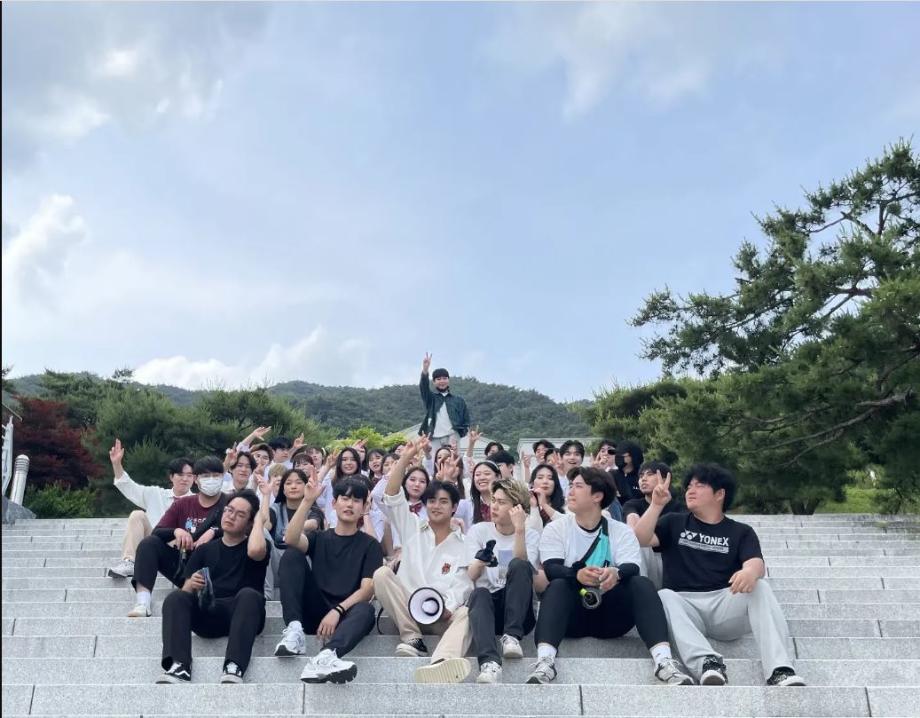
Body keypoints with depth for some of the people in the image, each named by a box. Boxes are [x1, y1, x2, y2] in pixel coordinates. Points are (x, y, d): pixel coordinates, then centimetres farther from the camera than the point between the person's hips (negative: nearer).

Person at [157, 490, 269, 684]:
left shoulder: (255, 545, 12)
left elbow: (255, 550, -16)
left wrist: (259, 519, 2)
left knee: (249, 594, -34)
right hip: (207, 614, 3)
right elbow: (185, 592, 15)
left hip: (240, 613, -3)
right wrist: (191, 584, -9)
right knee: (175, 597, -23)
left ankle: (234, 667, -47)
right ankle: (179, 667, -38)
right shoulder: (205, 549, 22)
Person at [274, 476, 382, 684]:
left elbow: (368, 589, -6)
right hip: (312, 611, 2)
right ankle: (294, 629, -28)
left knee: (365, 611, -36)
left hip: (345, 614, -2)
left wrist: (337, 611, -22)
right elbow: (291, 539, -8)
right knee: (292, 555, -14)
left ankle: (324, 657, -63)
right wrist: (308, 500, -16)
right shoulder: (319, 538, 16)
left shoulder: (370, 545, 9)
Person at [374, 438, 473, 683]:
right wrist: (405, 458, -8)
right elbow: (392, 497, 0)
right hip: (407, 609, 1)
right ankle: (412, 638, -22)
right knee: (382, 573, -23)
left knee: (466, 613, -34)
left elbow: (461, 585, -3)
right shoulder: (413, 529, 13)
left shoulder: (463, 544, 9)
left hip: (443, 613, -1)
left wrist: (447, 608, -24)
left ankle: (441, 663, -66)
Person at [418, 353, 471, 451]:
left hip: (452, 436, 0)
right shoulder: (430, 397, 16)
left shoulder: (458, 401, 18)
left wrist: (463, 431, -7)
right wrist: (425, 369, -22)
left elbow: (466, 420, 16)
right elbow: (423, 387, -4)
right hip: (435, 438, 0)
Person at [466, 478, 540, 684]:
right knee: (479, 593, -35)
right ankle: (489, 663, -53)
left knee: (519, 565, -28)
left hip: (518, 611, 0)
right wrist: (480, 562, -25)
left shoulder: (531, 536, 7)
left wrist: (519, 531, -24)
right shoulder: (478, 531, 9)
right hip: (487, 605, 1)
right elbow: (470, 576, -3)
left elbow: (524, 569, -14)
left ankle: (512, 636, -28)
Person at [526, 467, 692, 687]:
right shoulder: (556, 529, 3)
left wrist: (616, 573, -39)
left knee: (642, 584, -24)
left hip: (612, 614, 1)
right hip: (572, 614, 0)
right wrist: (578, 575, -36)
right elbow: (551, 569, -13)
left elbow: (632, 569, -13)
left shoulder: (621, 531, 4)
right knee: (557, 586, -31)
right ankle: (545, 660, -46)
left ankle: (663, 659, -37)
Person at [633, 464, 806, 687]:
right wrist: (657, 505, -7)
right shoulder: (674, 523, 20)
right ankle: (707, 662, -51)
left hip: (725, 605, 0)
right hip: (684, 604, 0)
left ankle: (780, 670, -38)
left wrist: (750, 572, -30)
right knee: (664, 597, -32)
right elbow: (640, 540, 5)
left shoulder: (741, 532, 16)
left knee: (760, 588, -27)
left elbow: (756, 563, -5)